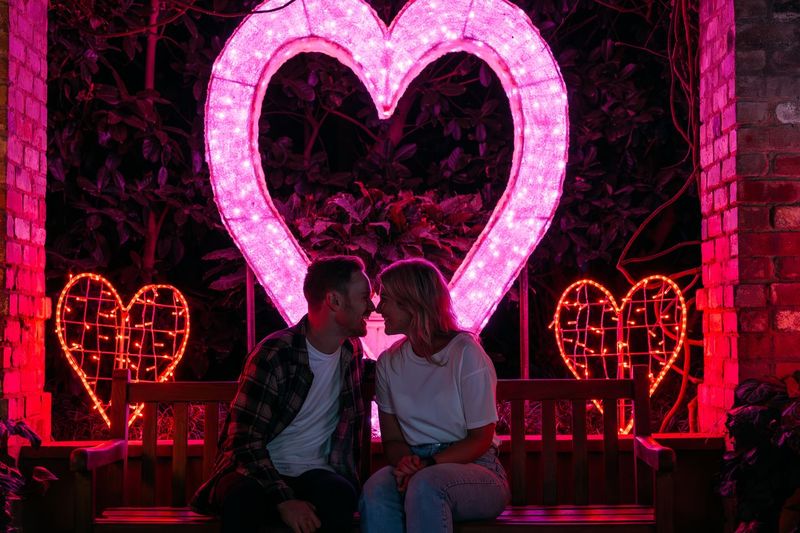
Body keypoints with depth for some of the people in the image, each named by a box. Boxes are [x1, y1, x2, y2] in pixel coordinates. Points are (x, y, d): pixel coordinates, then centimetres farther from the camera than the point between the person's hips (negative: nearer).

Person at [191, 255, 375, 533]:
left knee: (340, 496, -34)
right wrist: (284, 499, -28)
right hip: (257, 471, -4)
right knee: (242, 499, -40)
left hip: (313, 472, 4)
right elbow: (246, 441, -15)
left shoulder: (352, 352, 9)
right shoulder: (274, 354, -11)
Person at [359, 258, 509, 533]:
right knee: (376, 489, -32)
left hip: (474, 468, -4)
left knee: (425, 484, -38)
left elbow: (481, 439, -6)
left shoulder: (466, 353, -6)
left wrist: (427, 465, -20)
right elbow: (392, 440, 11)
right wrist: (405, 462, -14)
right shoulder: (389, 363, 11)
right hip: (419, 469, 4)